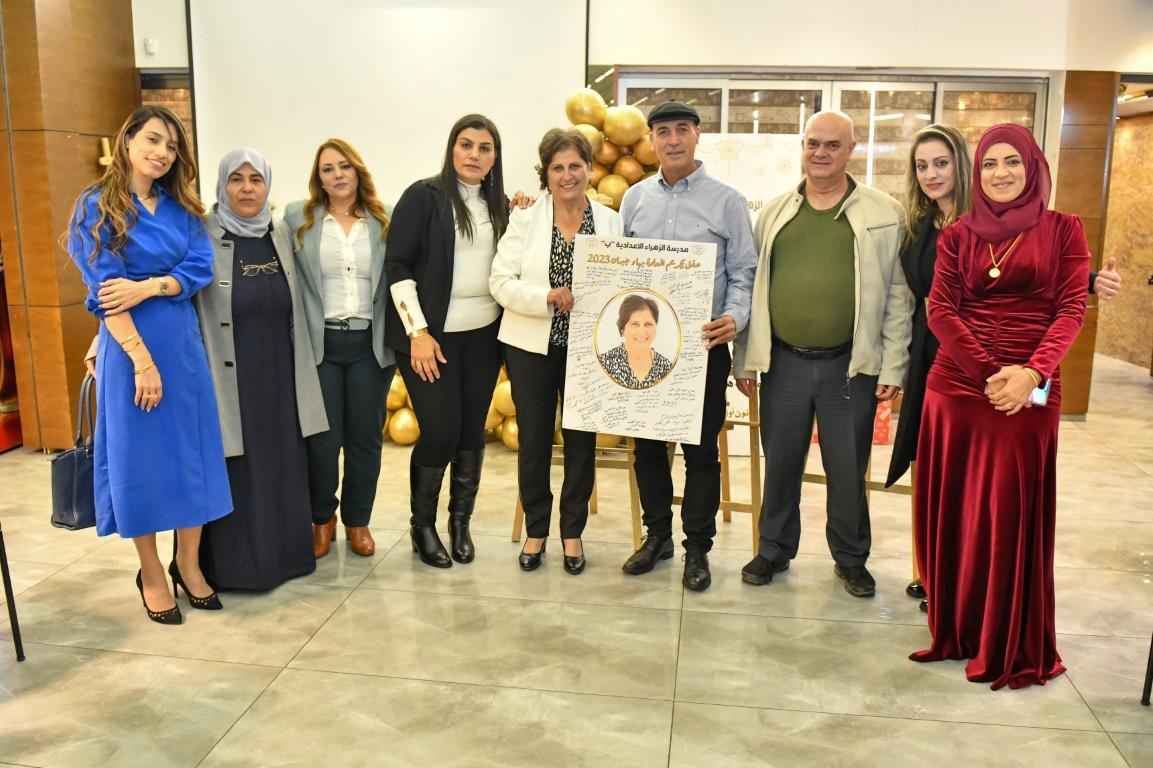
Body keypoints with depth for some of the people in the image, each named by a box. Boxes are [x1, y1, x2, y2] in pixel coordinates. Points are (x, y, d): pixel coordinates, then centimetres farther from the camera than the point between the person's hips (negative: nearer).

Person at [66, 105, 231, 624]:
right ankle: (151, 573, 20)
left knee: (193, 451, 7)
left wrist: (149, 286, -17)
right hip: (130, 346, -4)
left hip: (184, 343, 5)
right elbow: (105, 291, -11)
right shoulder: (98, 206, -5)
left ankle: (188, 564, 22)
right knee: (140, 456, 4)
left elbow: (200, 268, 1)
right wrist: (142, 360, -17)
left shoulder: (181, 208, 10)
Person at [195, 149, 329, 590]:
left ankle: (284, 552, 29)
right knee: (235, 475, 4)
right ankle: (234, 564, 21)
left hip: (278, 378, 5)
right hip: (229, 380, -4)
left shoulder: (282, 235, 6)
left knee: (283, 467, 12)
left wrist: (299, 369, 14)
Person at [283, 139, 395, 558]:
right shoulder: (297, 217, 3)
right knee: (323, 438, 2)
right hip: (319, 342, -1)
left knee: (365, 437, 8)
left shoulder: (383, 220, 6)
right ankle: (321, 518, 24)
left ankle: (358, 520, 25)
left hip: (369, 343, 1)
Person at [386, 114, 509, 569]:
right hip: (430, 333, -5)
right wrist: (417, 332, -13)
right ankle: (422, 526, 15)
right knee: (440, 430, -5)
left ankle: (461, 522, 25)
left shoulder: (499, 205, 11)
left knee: (472, 430, 8)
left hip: (483, 335, 5)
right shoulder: (423, 196, -4)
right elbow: (397, 265, -8)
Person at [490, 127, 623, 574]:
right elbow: (500, 281, -7)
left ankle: (572, 532, 26)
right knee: (533, 440, 9)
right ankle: (536, 530, 27)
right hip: (531, 345, 0)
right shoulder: (525, 219, -1)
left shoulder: (611, 222, 2)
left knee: (581, 441, 9)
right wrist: (547, 297, -21)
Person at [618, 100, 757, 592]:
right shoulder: (634, 198, 8)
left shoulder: (726, 201, 0)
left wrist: (735, 316, -18)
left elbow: (743, 273, 0)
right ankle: (657, 533, 29)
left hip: (703, 344, -3)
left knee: (701, 449, 4)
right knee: (647, 444, 11)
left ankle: (697, 547, 20)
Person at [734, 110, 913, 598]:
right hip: (782, 362, 2)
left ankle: (851, 558, 30)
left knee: (848, 469, 10)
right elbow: (751, 285, 10)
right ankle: (774, 550, 31)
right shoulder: (775, 213, 8)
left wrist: (893, 367, -5)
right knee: (780, 463, 13)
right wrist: (745, 358, 7)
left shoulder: (884, 214, 0)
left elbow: (898, 295, -1)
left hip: (850, 366, -2)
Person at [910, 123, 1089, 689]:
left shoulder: (1063, 230, 6)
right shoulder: (958, 235, 9)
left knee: (1013, 515, 2)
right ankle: (956, 629, 23)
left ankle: (1010, 646, 18)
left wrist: (1031, 374, -17)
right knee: (952, 513, 6)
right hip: (956, 387, 2)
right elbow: (940, 311, 0)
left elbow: (1071, 308, -1)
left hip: (1029, 394, -2)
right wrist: (989, 374, -12)